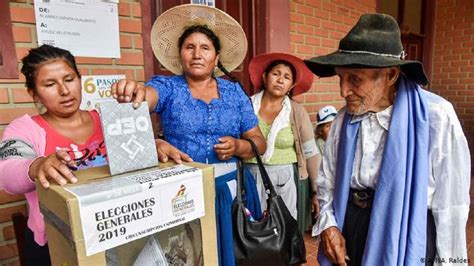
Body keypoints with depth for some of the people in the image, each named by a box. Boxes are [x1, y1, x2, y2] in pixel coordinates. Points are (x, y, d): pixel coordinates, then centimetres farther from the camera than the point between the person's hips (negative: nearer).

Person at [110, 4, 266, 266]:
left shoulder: (234, 91, 4)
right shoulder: (167, 87, -1)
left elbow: (259, 142, 5)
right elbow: (147, 96, -24)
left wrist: (238, 146, -15)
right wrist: (134, 92, -46)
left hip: (227, 188, 2)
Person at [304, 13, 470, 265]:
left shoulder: (436, 116, -16)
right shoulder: (344, 118, -4)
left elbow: (451, 199, -9)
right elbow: (327, 179, 6)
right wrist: (327, 223, -7)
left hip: (407, 237, -3)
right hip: (349, 234, 4)